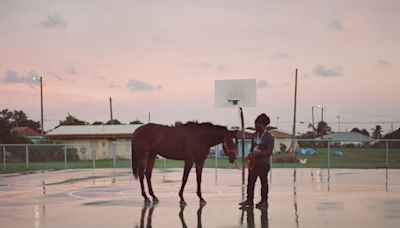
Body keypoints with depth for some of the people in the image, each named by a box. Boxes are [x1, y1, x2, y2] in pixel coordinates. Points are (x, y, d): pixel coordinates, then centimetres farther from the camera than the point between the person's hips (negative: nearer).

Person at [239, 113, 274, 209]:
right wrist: (250, 155, -2)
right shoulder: (254, 135, 10)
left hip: (263, 164, -7)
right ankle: (249, 200, 13)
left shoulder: (269, 137, -11)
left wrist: (256, 155, -20)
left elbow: (269, 152, -16)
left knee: (264, 182, 3)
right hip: (254, 163, 7)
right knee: (250, 181, 6)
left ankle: (264, 201, 13)